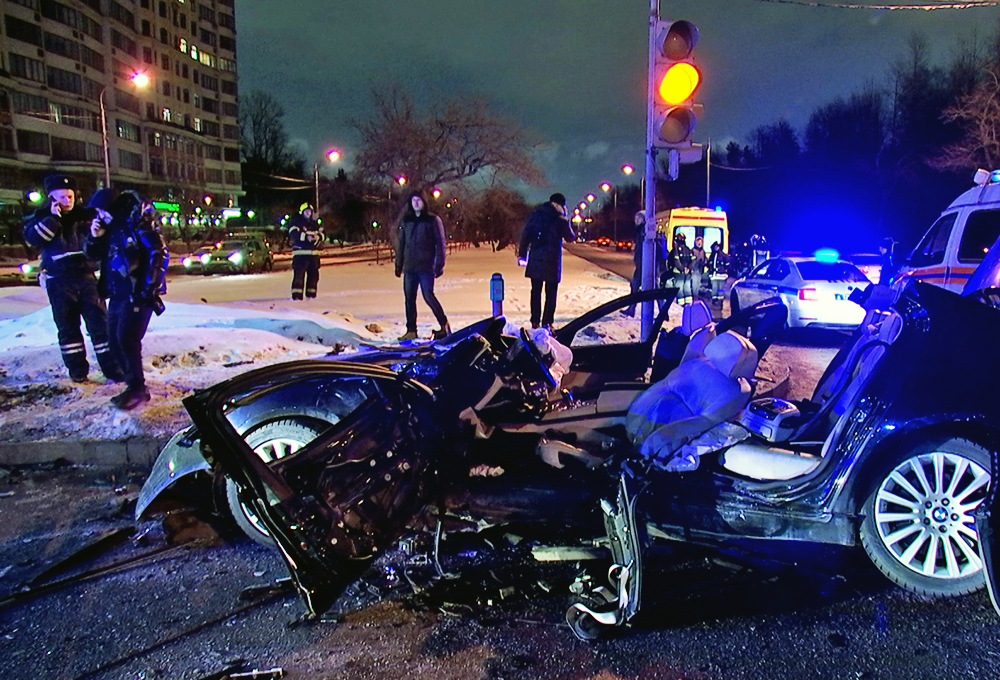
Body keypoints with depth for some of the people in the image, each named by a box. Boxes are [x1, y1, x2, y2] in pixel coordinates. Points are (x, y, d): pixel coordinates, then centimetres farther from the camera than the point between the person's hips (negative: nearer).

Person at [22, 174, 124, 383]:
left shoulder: (84, 215, 8)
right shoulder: (40, 217, 5)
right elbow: (32, 238, -13)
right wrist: (53, 218, -17)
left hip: (86, 277, 1)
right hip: (59, 283, -1)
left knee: (100, 323, -1)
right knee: (68, 327, 6)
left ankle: (112, 367, 2)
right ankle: (77, 369, 15)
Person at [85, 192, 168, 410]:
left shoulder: (137, 223, -9)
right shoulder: (111, 227, 14)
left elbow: (158, 252, -15)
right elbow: (93, 254, 19)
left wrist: (150, 286, -19)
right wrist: (95, 237, -3)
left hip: (138, 293, -9)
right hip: (118, 293, 9)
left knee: (127, 338, -13)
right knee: (115, 340, 9)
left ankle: (137, 388, -1)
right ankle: (135, 386, 17)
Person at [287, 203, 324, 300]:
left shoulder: (314, 224, 20)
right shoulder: (296, 222, 3)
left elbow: (321, 235, 13)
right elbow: (294, 234, -12)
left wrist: (317, 237, -11)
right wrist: (306, 237, -21)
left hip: (314, 253, 6)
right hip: (300, 252, -6)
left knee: (314, 274, 8)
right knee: (299, 273, -11)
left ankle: (311, 293, 19)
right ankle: (296, 295, -10)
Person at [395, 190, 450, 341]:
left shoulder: (433, 220, 2)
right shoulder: (405, 221, 14)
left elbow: (440, 243, -1)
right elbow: (400, 245, 17)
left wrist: (439, 265, -8)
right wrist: (398, 265, 12)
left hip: (426, 266, -5)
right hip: (409, 267, 5)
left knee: (428, 296, -11)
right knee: (409, 298, 4)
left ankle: (444, 326, 0)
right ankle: (411, 331, 11)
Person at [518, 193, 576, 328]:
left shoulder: (535, 213, 6)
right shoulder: (561, 218, -4)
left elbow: (525, 234, 5)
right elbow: (570, 237, 4)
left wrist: (522, 254, 9)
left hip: (535, 258, 3)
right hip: (552, 259, -3)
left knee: (536, 291, 10)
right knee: (551, 293, 4)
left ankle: (535, 321, 10)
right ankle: (547, 322, 1)